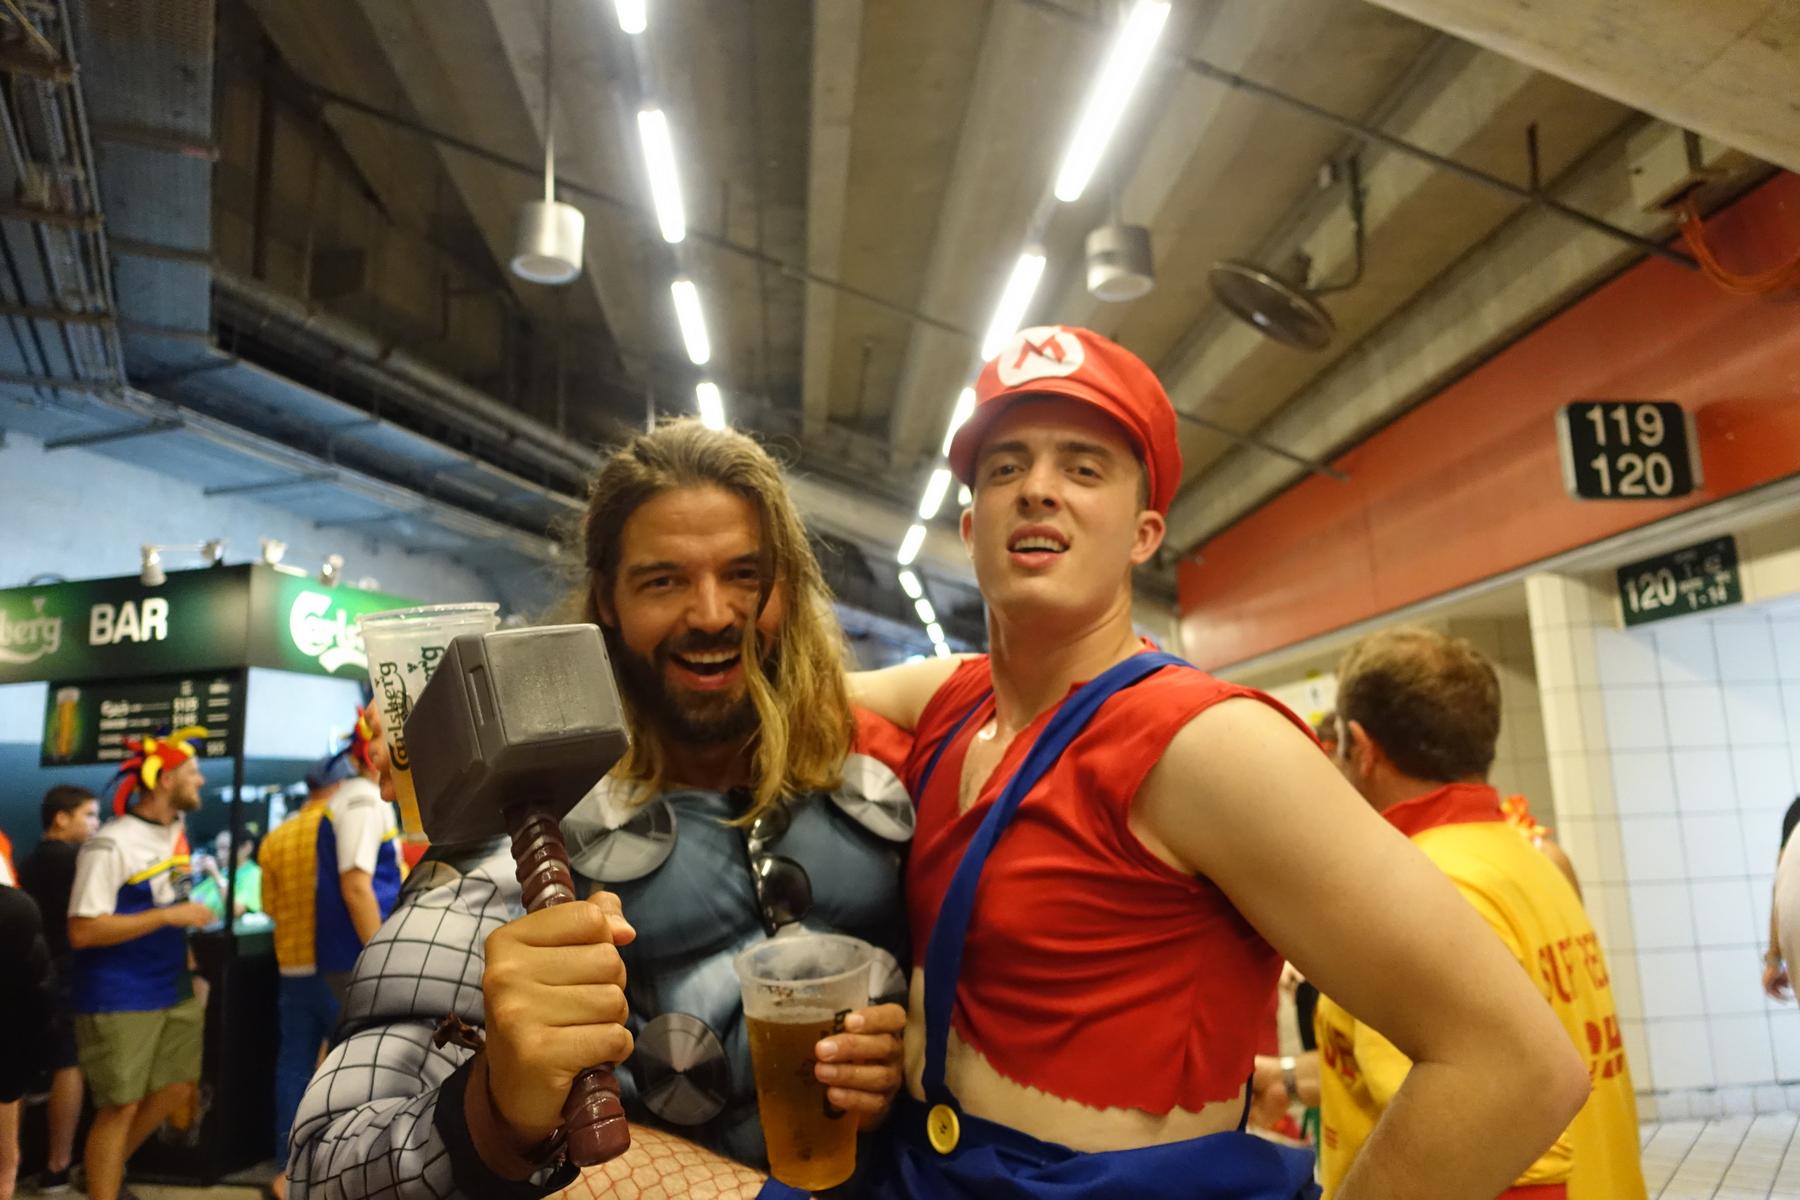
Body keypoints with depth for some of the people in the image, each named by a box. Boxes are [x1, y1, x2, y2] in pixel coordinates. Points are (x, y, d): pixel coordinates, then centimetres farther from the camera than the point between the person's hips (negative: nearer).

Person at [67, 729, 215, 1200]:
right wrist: (169, 916, -24)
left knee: (178, 1087, 16)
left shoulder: (176, 832, 6)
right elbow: (82, 931, -22)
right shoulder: (110, 844, -19)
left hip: (174, 990, 8)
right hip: (119, 999, -8)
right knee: (120, 1106, 2)